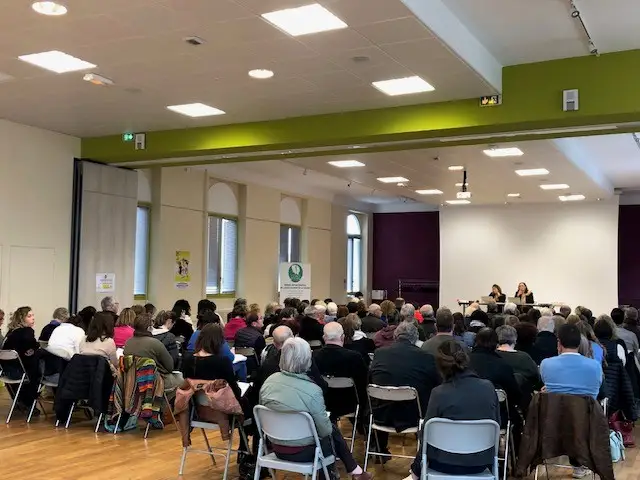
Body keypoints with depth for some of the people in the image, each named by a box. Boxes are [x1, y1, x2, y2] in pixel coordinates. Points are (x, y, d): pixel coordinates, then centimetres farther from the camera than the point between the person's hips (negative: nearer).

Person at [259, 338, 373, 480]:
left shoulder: (268, 381, -9)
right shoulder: (312, 390, -25)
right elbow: (324, 430, -15)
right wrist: (329, 428, 7)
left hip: (276, 449, 5)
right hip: (303, 453, -5)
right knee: (333, 430, 22)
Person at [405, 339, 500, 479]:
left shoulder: (439, 393, -19)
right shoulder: (489, 387, -9)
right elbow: (497, 425, 3)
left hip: (446, 463, -4)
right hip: (482, 462, 4)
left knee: (422, 453, 29)